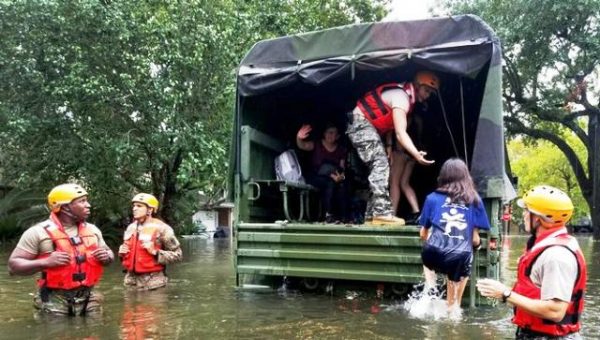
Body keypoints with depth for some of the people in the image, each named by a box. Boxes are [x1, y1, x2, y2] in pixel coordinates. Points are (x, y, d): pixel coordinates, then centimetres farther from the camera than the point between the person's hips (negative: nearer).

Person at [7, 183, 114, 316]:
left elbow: (108, 254, 21)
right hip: (55, 302, -4)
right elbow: (13, 266, -7)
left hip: (88, 299, 5)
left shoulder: (93, 230, 8)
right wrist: (45, 262, -23)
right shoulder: (39, 232, -8)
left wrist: (106, 256, -4)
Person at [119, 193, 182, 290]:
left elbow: (177, 254, -8)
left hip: (152, 283, -7)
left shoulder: (161, 228, -8)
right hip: (131, 281, 7)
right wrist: (122, 253, 4)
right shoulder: (131, 228, 12)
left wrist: (155, 252, -18)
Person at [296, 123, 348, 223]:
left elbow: (342, 168, -4)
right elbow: (302, 146, -22)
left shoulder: (341, 150, 4)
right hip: (314, 177, -3)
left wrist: (341, 175, -28)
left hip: (332, 180, 3)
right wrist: (299, 138, -46)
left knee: (341, 184, -30)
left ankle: (343, 215, -25)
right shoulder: (317, 144, -4)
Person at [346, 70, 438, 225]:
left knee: (379, 167, 7)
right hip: (361, 124, -10)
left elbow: (391, 125, 13)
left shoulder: (407, 95, 10)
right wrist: (416, 154, -41)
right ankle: (382, 213, -22)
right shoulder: (401, 96, -20)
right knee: (381, 165, -18)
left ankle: (371, 215, 8)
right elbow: (400, 133, -30)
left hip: (366, 126, 10)